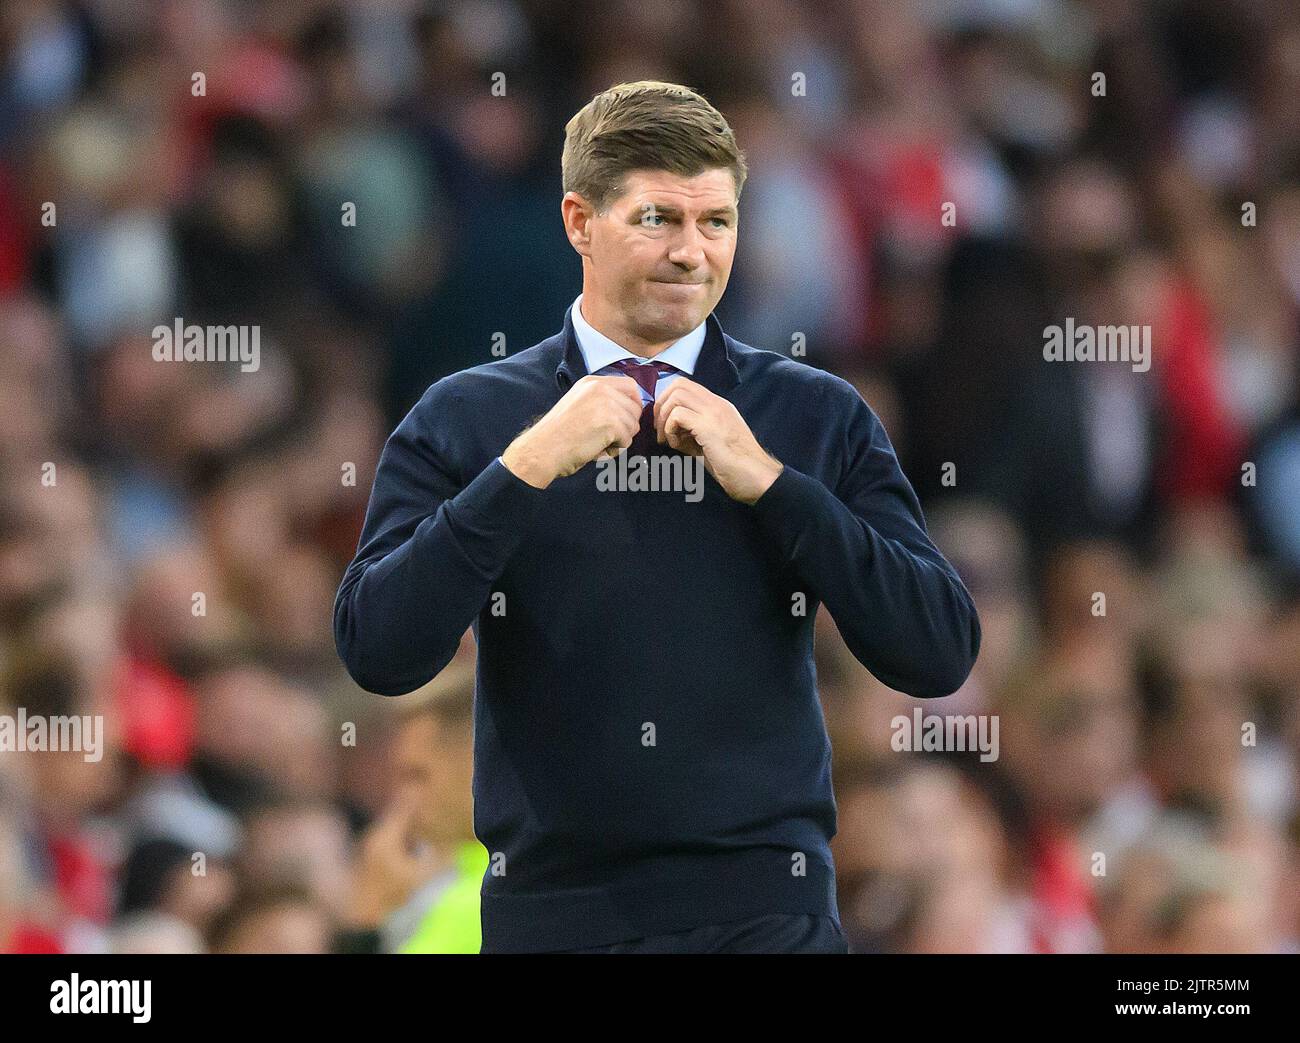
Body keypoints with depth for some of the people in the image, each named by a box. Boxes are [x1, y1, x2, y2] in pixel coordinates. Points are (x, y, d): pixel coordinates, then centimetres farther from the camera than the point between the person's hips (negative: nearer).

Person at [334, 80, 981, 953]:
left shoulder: (819, 417, 5)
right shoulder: (465, 420, 2)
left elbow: (940, 654, -5)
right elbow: (378, 653, -9)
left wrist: (765, 479, -12)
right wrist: (527, 467, -16)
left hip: (766, 912, 0)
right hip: (555, 907, 0)